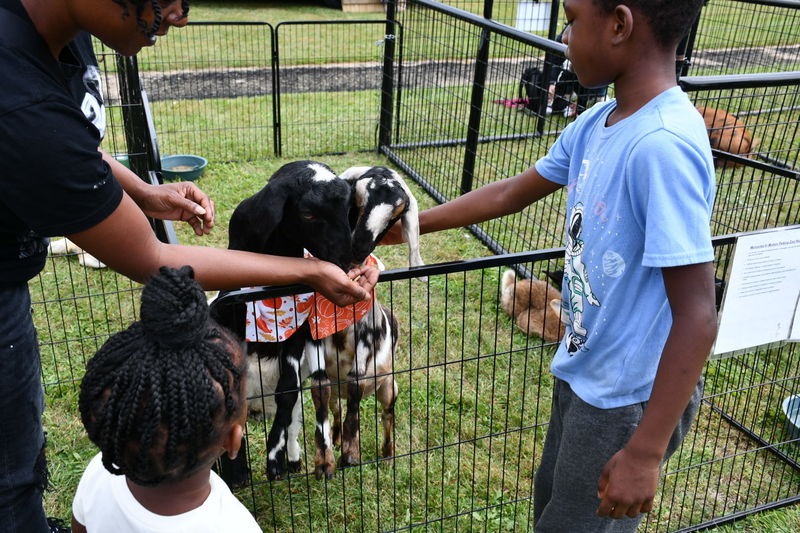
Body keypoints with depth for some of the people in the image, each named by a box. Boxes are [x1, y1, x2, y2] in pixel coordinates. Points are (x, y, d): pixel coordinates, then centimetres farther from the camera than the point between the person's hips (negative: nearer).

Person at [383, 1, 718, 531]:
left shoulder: (663, 146, -29)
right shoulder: (595, 125, -3)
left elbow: (697, 318, -27)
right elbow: (512, 194, 11)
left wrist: (645, 452, -23)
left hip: (630, 399, -8)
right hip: (581, 375, 8)